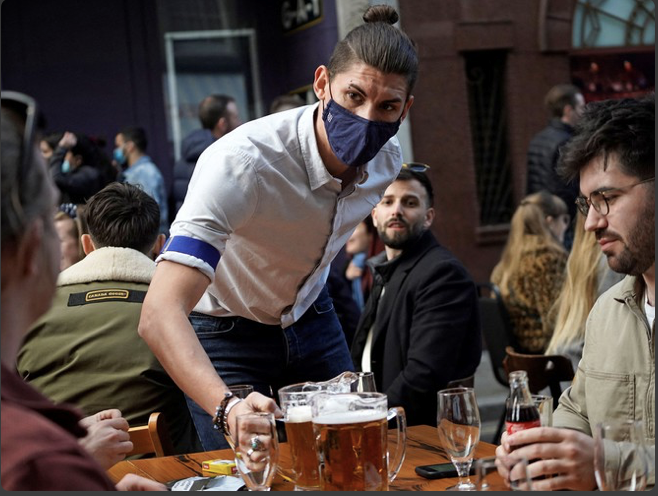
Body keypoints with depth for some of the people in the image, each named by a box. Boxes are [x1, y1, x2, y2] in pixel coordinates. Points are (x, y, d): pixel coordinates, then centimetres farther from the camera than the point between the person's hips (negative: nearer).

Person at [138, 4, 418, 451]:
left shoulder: (387, 159, -16)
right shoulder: (243, 162, -36)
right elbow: (159, 313, -46)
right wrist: (227, 407, -61)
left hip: (311, 319, 5)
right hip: (225, 330, -5)